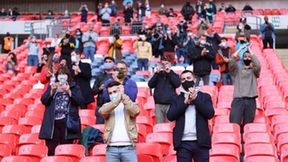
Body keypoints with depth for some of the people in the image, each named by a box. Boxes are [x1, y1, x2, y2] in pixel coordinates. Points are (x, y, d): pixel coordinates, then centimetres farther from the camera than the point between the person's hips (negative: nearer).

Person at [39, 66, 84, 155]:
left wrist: (69, 91, -10)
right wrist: (52, 91, -8)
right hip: (52, 122, 1)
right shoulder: (51, 86, 14)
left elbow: (80, 101, -3)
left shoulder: (74, 87, 9)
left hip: (67, 122, -1)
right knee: (51, 150, -3)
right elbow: (43, 101, 5)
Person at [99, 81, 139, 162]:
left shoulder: (130, 104, 9)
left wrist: (123, 96, -13)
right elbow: (102, 111, -13)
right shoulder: (107, 106, 12)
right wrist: (118, 98, -19)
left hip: (128, 147, -1)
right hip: (112, 148, 1)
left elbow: (135, 111, -15)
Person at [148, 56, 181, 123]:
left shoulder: (174, 75, 12)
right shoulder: (157, 75, 15)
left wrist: (169, 73, -7)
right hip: (158, 104, 2)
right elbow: (150, 85, 1)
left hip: (170, 104, -1)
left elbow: (177, 84, -6)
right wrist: (157, 73, -6)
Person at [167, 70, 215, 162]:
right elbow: (170, 116, -2)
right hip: (183, 143, 1)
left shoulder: (204, 97, 10)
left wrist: (195, 99, -6)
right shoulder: (177, 99, 13)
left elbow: (210, 113, -5)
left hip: (201, 142, -1)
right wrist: (185, 102, -6)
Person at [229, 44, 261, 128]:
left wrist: (250, 50, -1)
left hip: (251, 101, 1)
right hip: (238, 100, -1)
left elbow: (258, 65, -8)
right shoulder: (237, 68, 15)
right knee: (234, 124, -15)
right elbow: (231, 62, -5)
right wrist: (240, 49, -1)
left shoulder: (254, 71, 14)